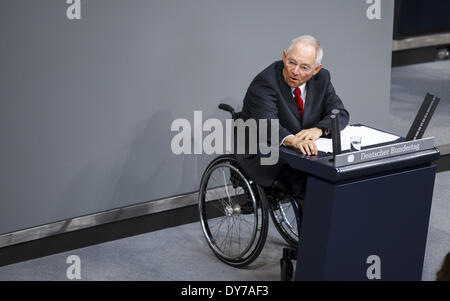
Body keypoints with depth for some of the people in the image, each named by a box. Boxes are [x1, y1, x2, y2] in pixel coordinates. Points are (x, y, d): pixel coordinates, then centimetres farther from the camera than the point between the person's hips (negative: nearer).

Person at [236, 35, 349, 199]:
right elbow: (266, 124, -34)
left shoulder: (321, 78, 0)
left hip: (304, 151, 6)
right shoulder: (264, 83, -20)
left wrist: (319, 129, -23)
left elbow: (340, 113, -1)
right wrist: (293, 141, -54)